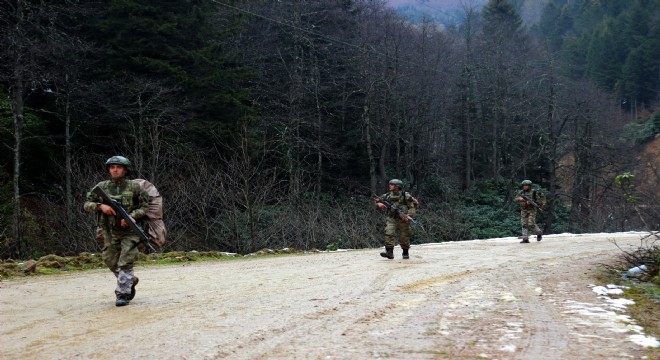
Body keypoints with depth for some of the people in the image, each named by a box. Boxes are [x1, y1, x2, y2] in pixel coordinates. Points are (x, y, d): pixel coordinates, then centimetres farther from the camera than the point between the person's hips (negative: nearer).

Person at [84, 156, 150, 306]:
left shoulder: (134, 186, -5)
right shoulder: (102, 187, 2)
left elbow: (145, 206, -3)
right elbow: (87, 204, 3)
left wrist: (131, 217, -18)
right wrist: (100, 206, -16)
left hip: (130, 231, -4)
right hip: (110, 233, 4)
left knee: (125, 264, -11)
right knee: (112, 262, 11)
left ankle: (123, 293, -1)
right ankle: (131, 281, 35)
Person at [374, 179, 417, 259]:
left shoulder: (405, 196, -5)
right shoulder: (388, 195, 6)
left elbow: (412, 207, -6)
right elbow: (376, 200, 14)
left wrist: (408, 216, -21)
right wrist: (379, 204, -9)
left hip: (403, 220, -3)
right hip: (391, 219, 3)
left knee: (404, 238, 4)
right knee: (389, 234, -18)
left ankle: (405, 253, 23)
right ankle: (389, 252, -21)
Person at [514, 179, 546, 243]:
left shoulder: (534, 192, -6)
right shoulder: (521, 192, 4)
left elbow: (538, 200, -9)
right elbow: (516, 199, -7)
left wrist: (530, 202, -24)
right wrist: (519, 198, -28)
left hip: (532, 210, -4)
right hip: (524, 211, 4)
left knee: (531, 224, -11)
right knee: (524, 225, -3)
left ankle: (539, 233, 15)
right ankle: (525, 239, -4)